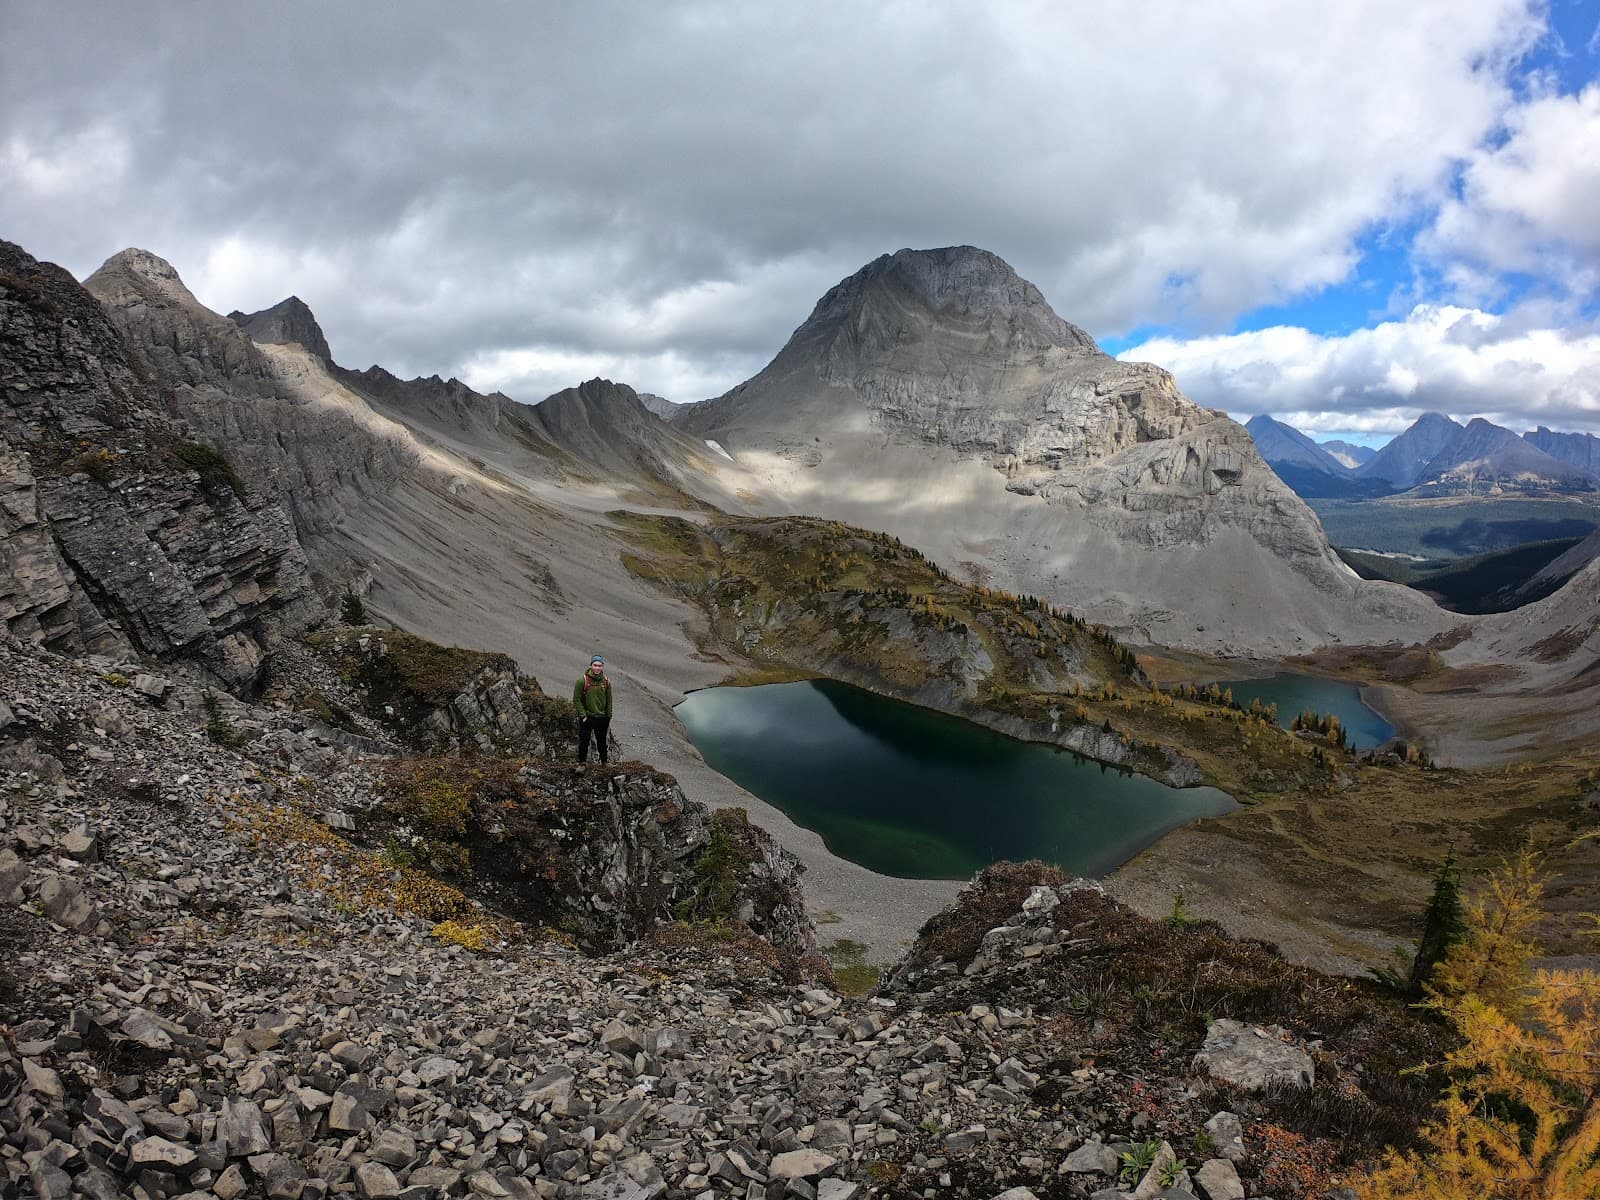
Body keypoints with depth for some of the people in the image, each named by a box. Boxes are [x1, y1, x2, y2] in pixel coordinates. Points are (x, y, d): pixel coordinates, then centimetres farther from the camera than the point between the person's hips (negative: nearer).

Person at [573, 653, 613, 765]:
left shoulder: (606, 681, 0)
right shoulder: (582, 680, -12)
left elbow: (609, 701, 7)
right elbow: (577, 699, -8)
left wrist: (608, 719, 6)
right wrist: (583, 715, -12)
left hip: (602, 718, 4)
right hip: (587, 718, -4)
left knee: (602, 742, 17)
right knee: (584, 742, 1)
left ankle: (604, 762, 34)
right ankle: (581, 763, 15)